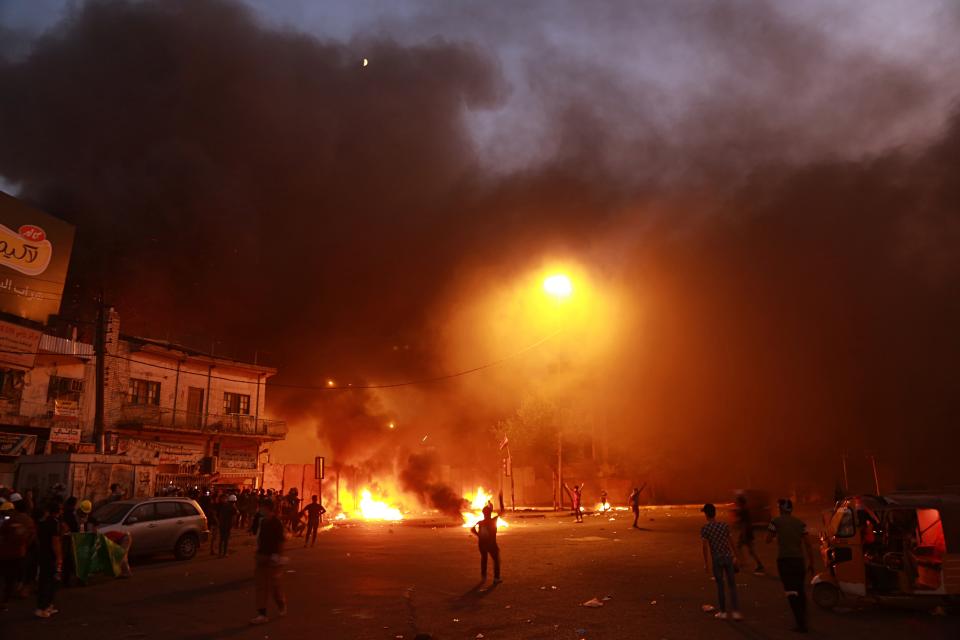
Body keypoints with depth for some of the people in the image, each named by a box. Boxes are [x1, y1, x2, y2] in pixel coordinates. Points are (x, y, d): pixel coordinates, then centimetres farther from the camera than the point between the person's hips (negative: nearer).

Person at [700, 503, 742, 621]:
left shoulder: (704, 529, -8)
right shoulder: (724, 525, 0)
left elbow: (705, 547, -8)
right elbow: (732, 542, 5)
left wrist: (706, 563, -1)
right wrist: (735, 556, 18)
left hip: (716, 559, -2)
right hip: (728, 557, 2)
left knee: (720, 585, 9)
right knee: (732, 585, 9)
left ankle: (723, 612, 16)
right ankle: (736, 611, 7)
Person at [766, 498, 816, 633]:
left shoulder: (776, 521, -2)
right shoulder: (801, 523, 7)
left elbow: (768, 540, 2)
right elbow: (808, 544, 5)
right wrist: (811, 562, 12)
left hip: (784, 559, -4)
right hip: (799, 559, 4)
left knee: (791, 592, -4)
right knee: (801, 590, 20)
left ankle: (801, 623, -12)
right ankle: (803, 619, 29)